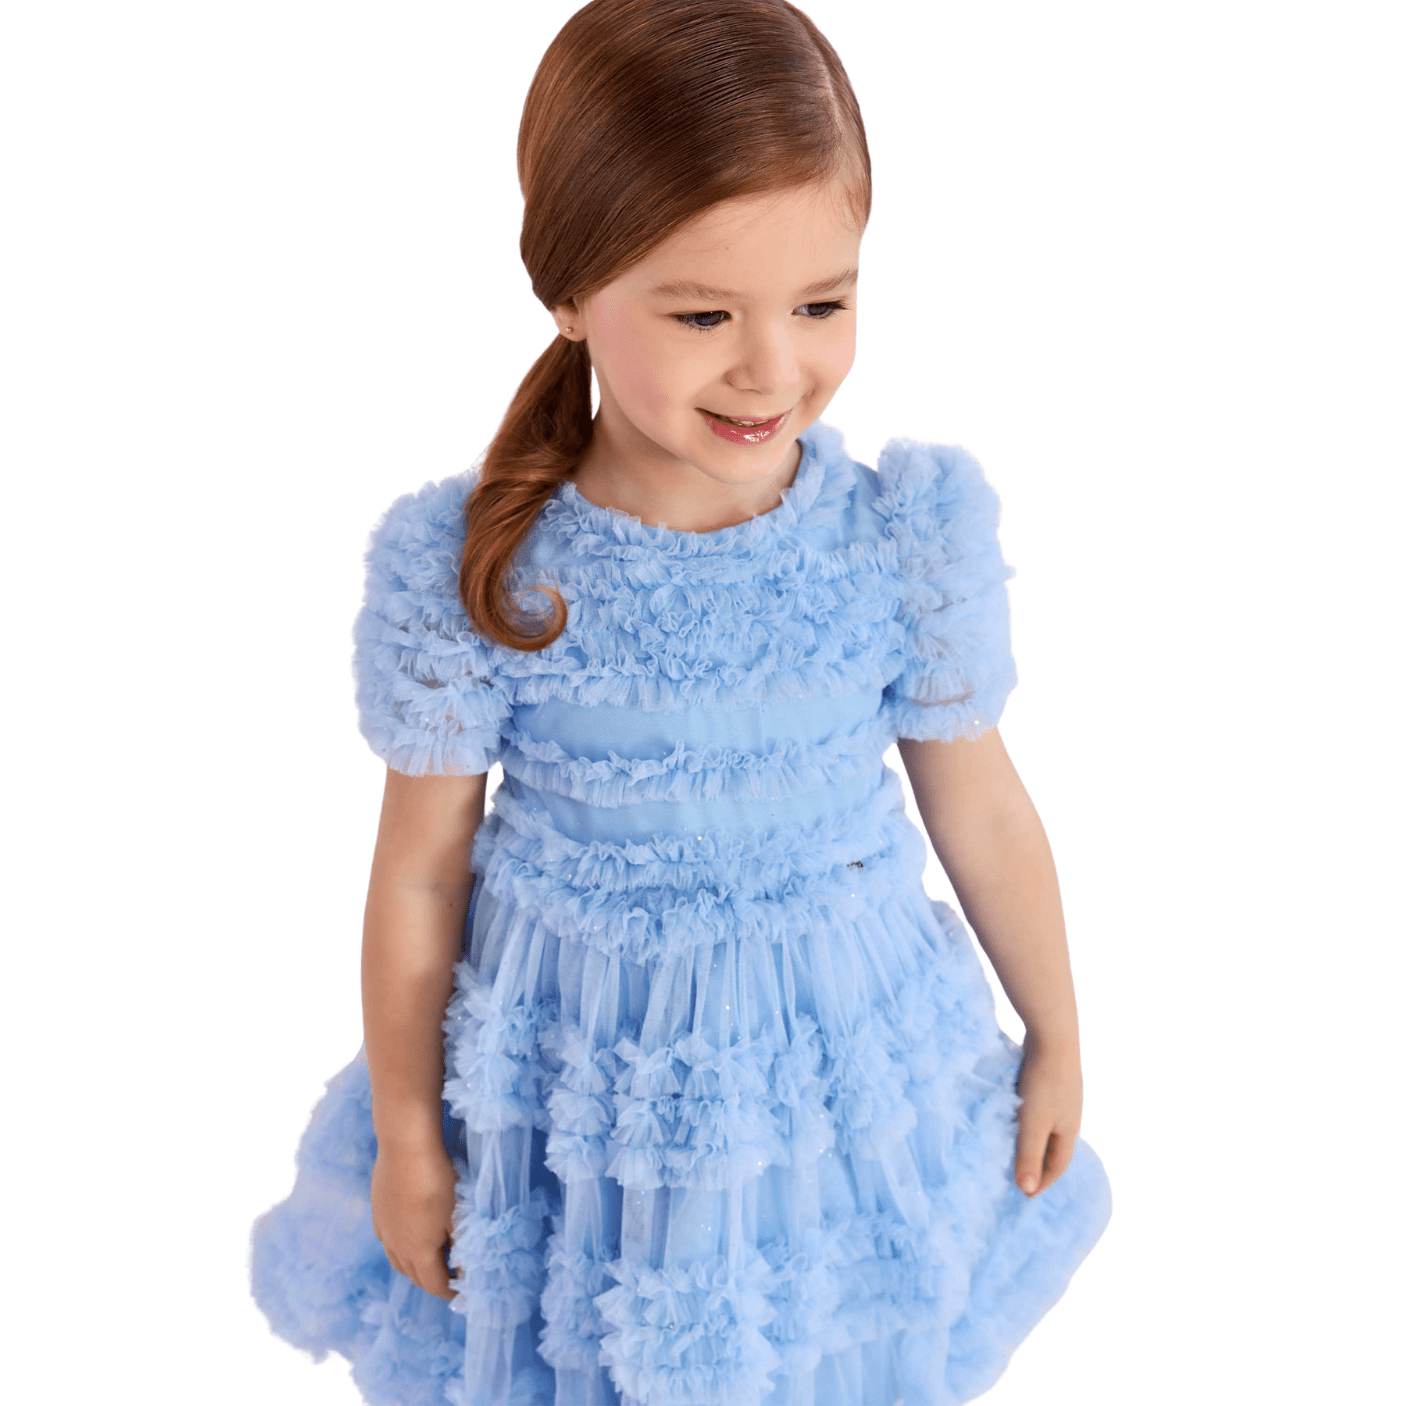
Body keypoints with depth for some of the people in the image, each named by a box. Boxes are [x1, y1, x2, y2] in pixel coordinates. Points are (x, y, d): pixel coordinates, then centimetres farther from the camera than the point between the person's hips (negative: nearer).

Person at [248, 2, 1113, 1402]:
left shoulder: (914, 537, -16)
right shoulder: (470, 568, -19)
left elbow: (980, 811, -2)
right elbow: (419, 870, -7)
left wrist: (1055, 1040, 10)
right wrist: (405, 1134, 3)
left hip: (847, 1053, 1)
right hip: (574, 1071, -1)